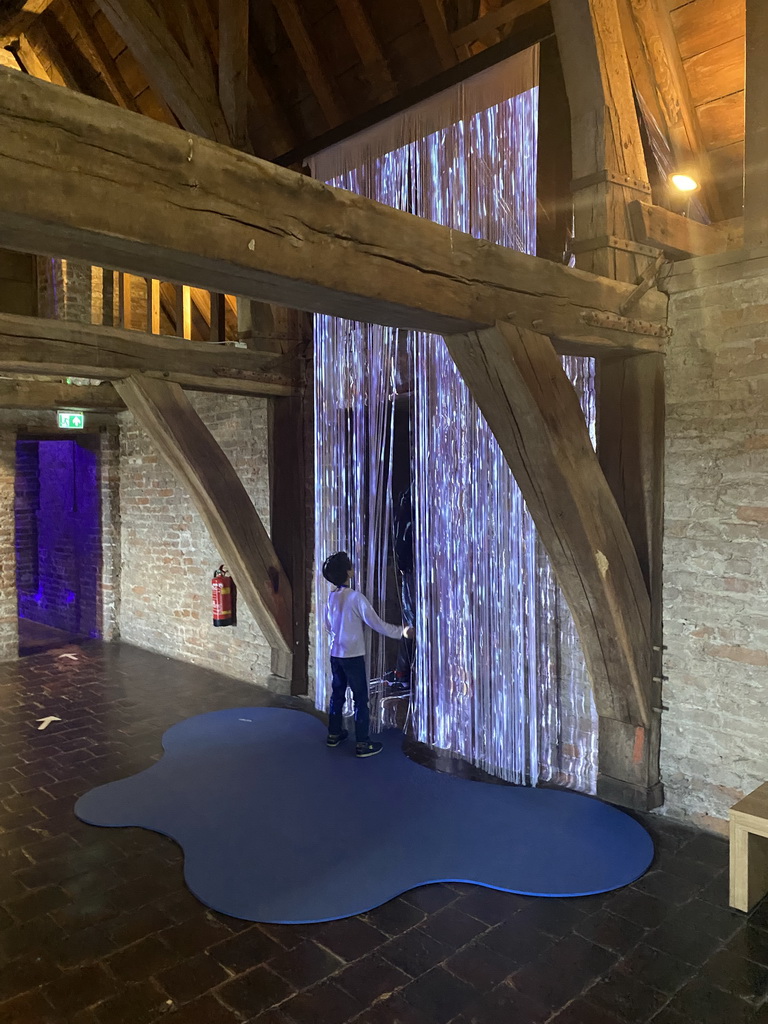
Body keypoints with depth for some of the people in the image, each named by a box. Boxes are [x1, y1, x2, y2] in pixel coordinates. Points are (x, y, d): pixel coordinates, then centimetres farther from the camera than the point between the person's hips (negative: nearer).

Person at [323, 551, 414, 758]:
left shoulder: (331, 597, 2)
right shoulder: (355, 597, -17)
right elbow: (376, 623, -18)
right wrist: (401, 632, -11)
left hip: (336, 654, 6)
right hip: (353, 656, -6)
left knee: (337, 694, 18)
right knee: (361, 698, 1)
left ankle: (334, 734, 29)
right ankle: (362, 744, 4)